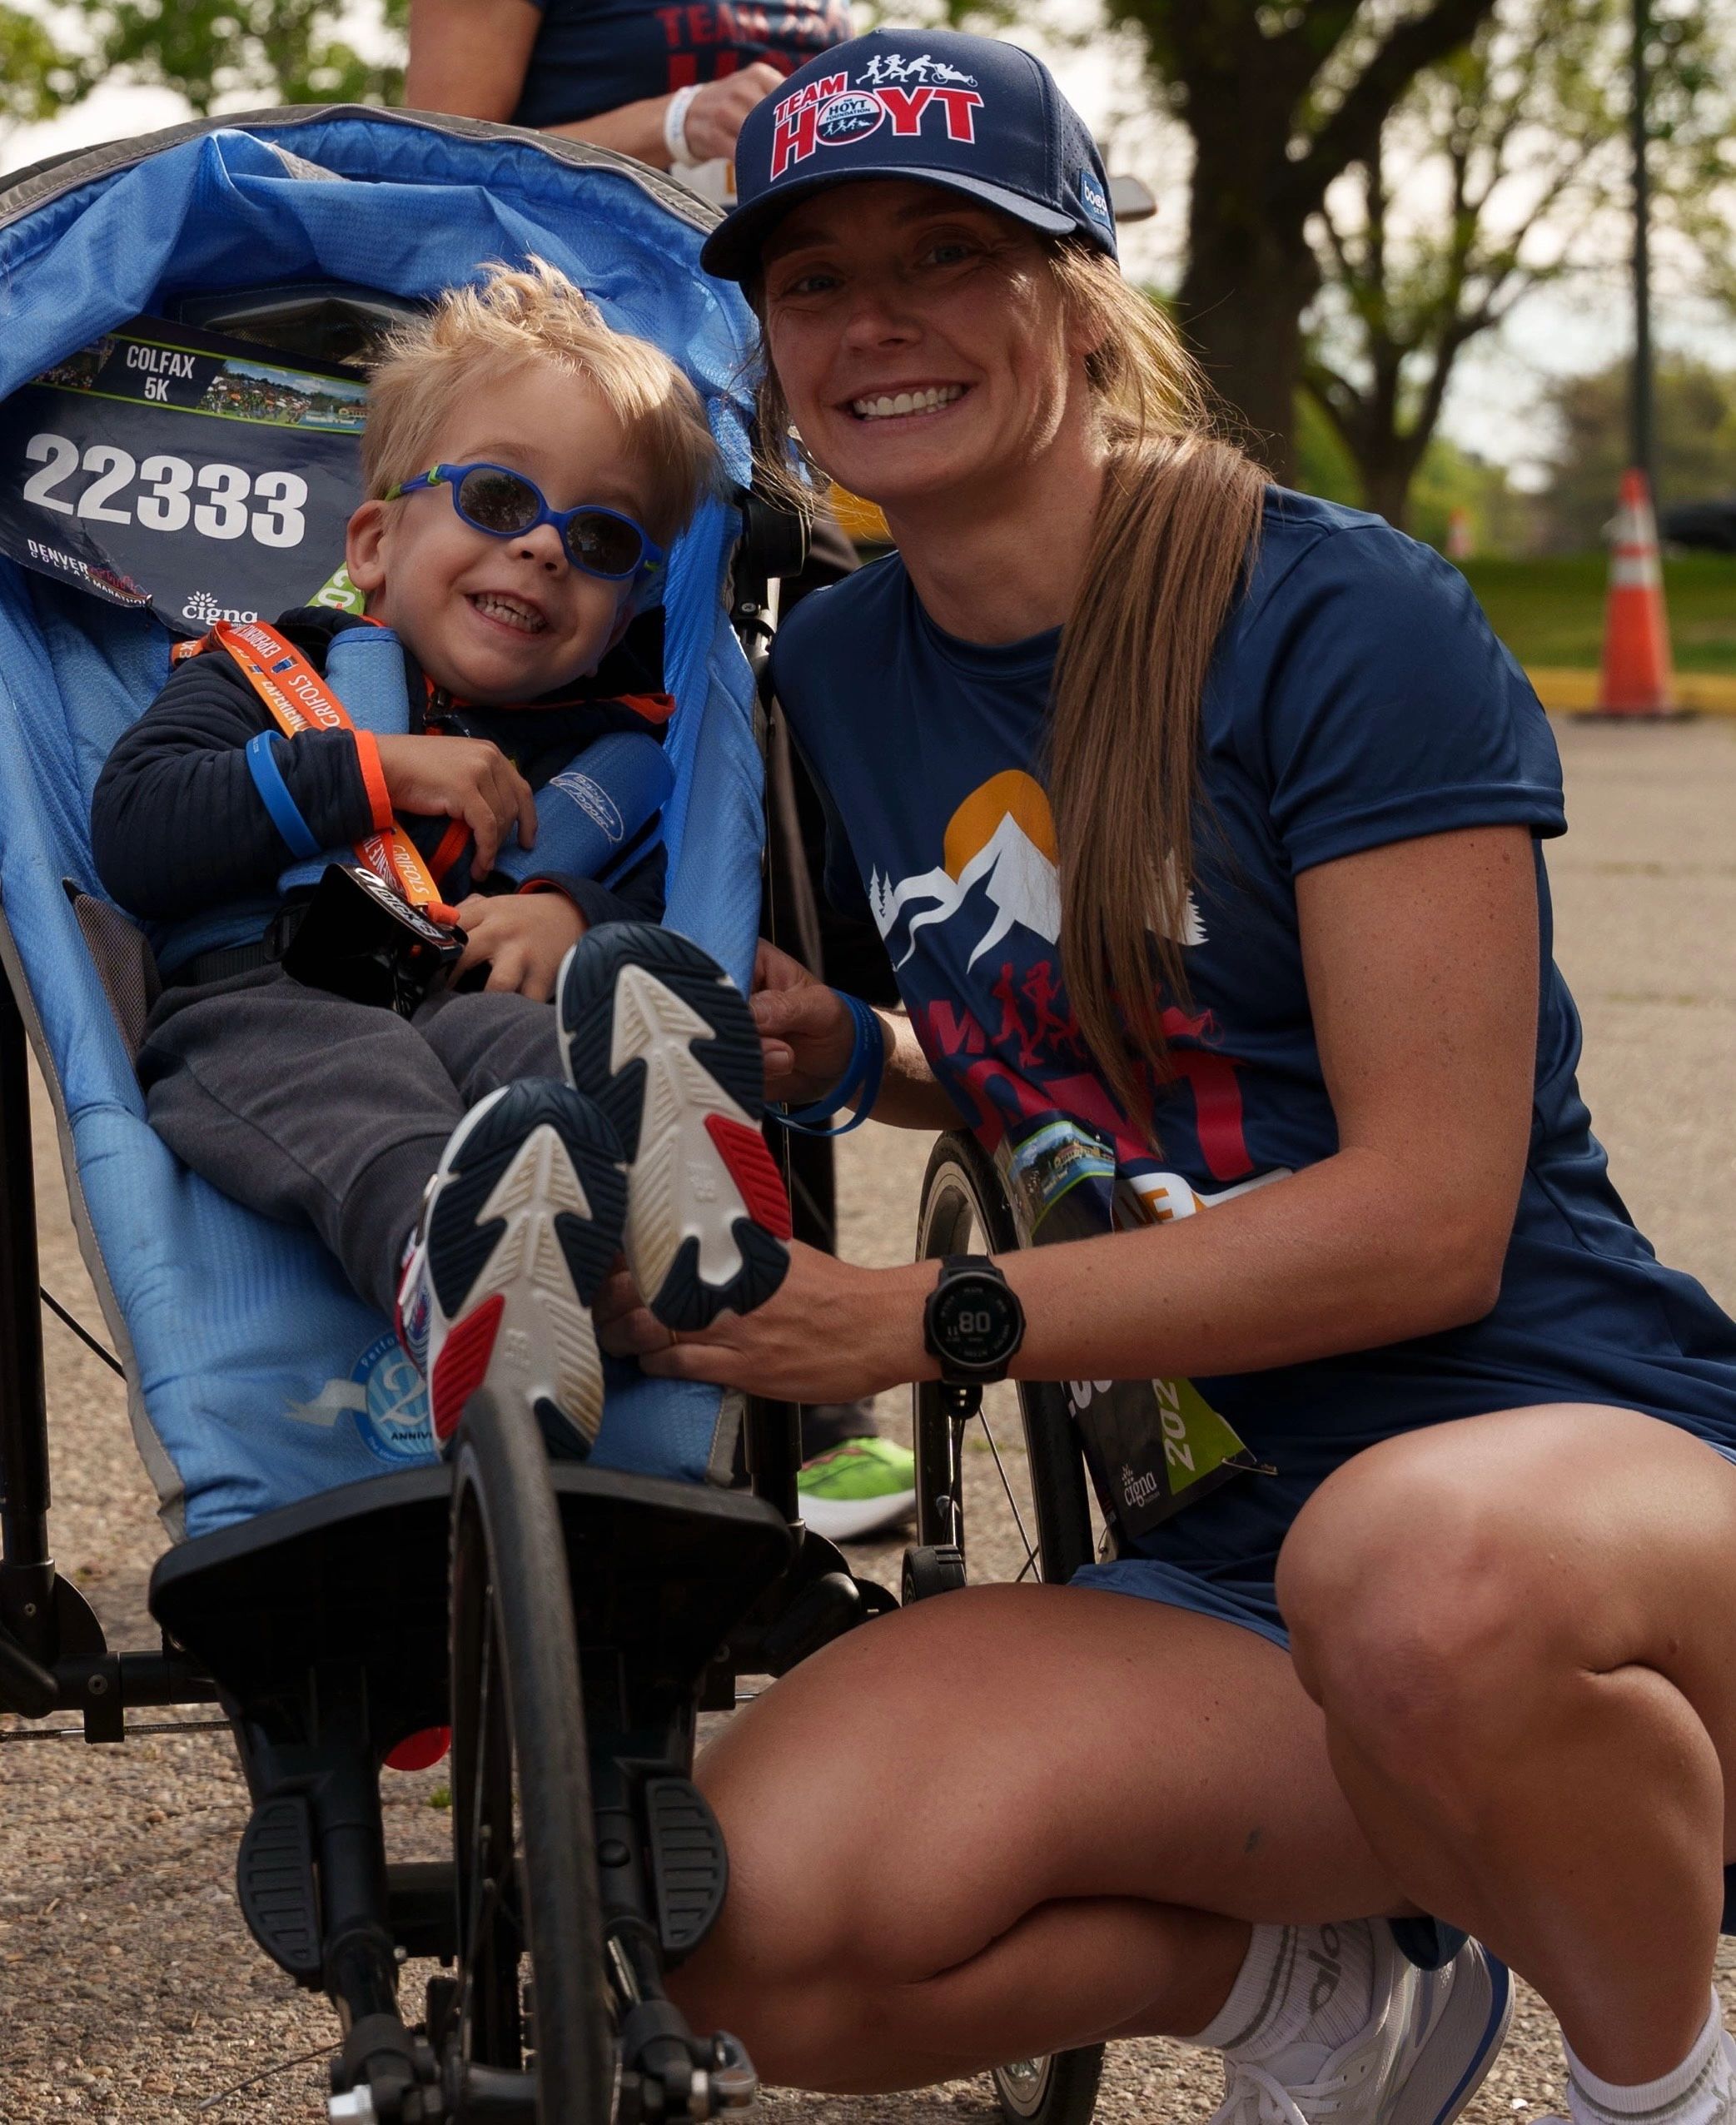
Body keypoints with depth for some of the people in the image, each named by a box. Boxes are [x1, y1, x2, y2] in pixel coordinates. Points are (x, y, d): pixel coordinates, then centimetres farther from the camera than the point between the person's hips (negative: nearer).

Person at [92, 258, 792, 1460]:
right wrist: (372, 773, 3)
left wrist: (582, 914, -9)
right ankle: (449, 1244, -74)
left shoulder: (616, 750, 30)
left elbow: (677, 900, 14)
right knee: (342, 1072, -40)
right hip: (264, 1005, -1)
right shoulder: (266, 676, 25)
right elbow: (133, 832, 6)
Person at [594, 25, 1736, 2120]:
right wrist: (848, 1058, 6)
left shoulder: (1335, 619, -10)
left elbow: (1429, 1215, -15)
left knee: (1426, 1574, -43)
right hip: (1239, 1547, 6)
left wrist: (930, 1320, -15)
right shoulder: (834, 674, 10)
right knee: (766, 1934, -22)